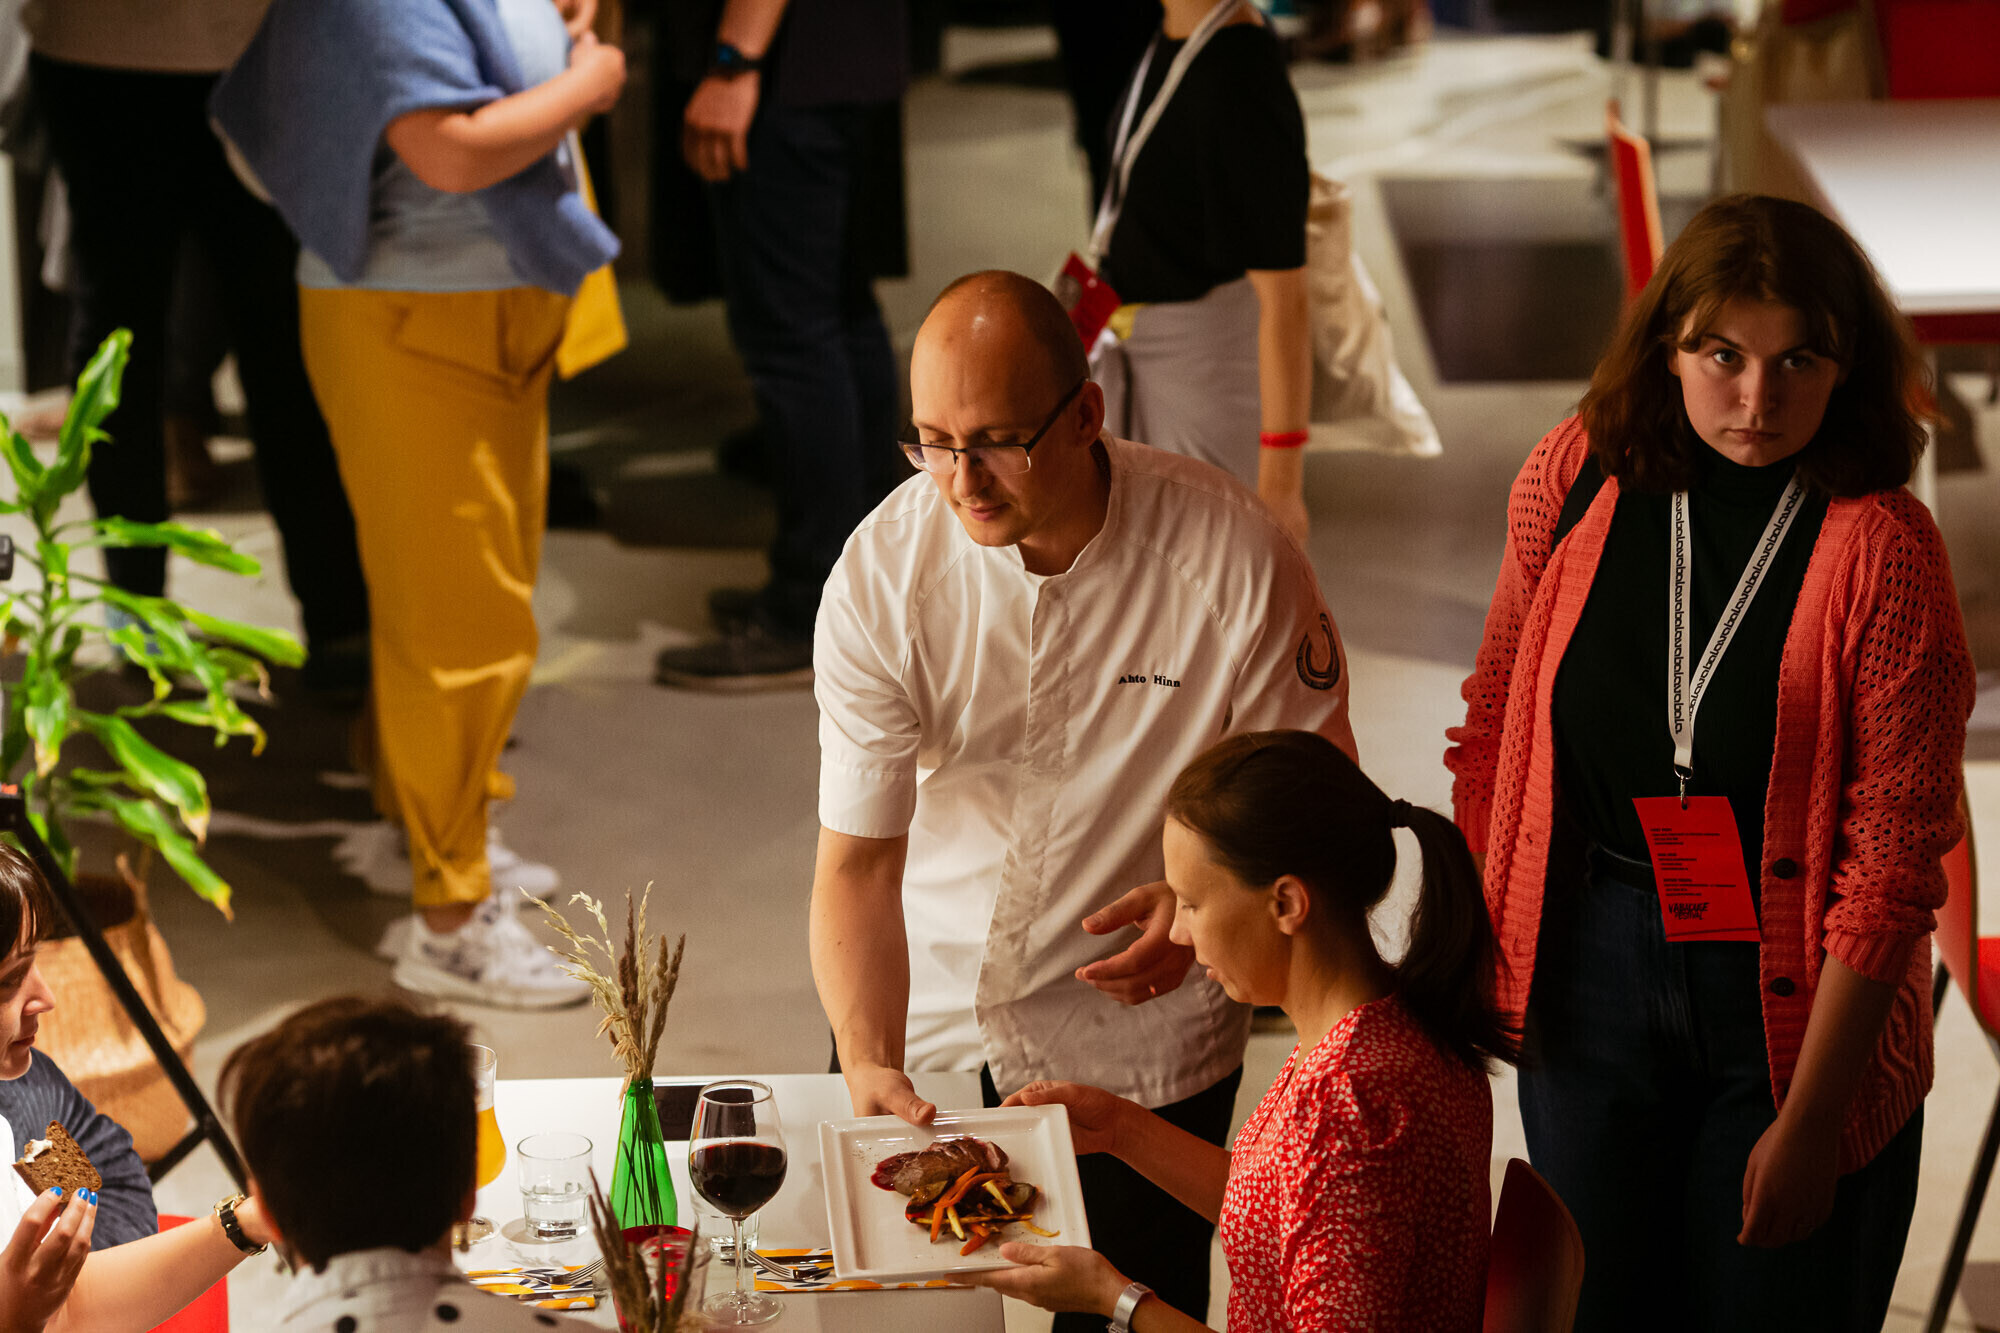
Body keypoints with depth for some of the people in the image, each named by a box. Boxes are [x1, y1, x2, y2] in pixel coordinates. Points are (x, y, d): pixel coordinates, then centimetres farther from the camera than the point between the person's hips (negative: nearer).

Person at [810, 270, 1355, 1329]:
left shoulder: (1231, 558, -20)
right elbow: (858, 855, -14)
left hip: (1143, 1044, -1)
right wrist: (869, 1062, -27)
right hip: (924, 1015, 2)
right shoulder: (880, 576, -16)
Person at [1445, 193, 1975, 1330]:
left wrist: (1809, 1121, -15)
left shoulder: (1880, 550, -19)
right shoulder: (1577, 478, -8)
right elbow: (1498, 718, 7)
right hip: (1589, 964, 3)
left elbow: (1892, 861, -17)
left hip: (1790, 995, -3)